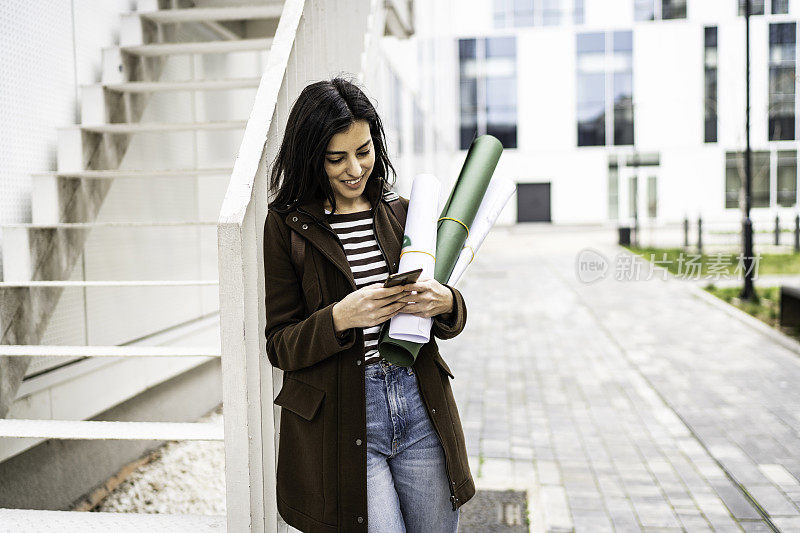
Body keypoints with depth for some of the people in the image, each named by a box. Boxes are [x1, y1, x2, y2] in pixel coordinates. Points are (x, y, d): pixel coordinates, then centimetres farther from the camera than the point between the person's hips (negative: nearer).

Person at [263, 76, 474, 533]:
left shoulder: (402, 213, 8)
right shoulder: (286, 226, -3)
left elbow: (449, 322, 11)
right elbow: (280, 346, -4)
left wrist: (444, 303, -13)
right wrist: (340, 318, -23)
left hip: (420, 408, 4)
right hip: (341, 422, -4)